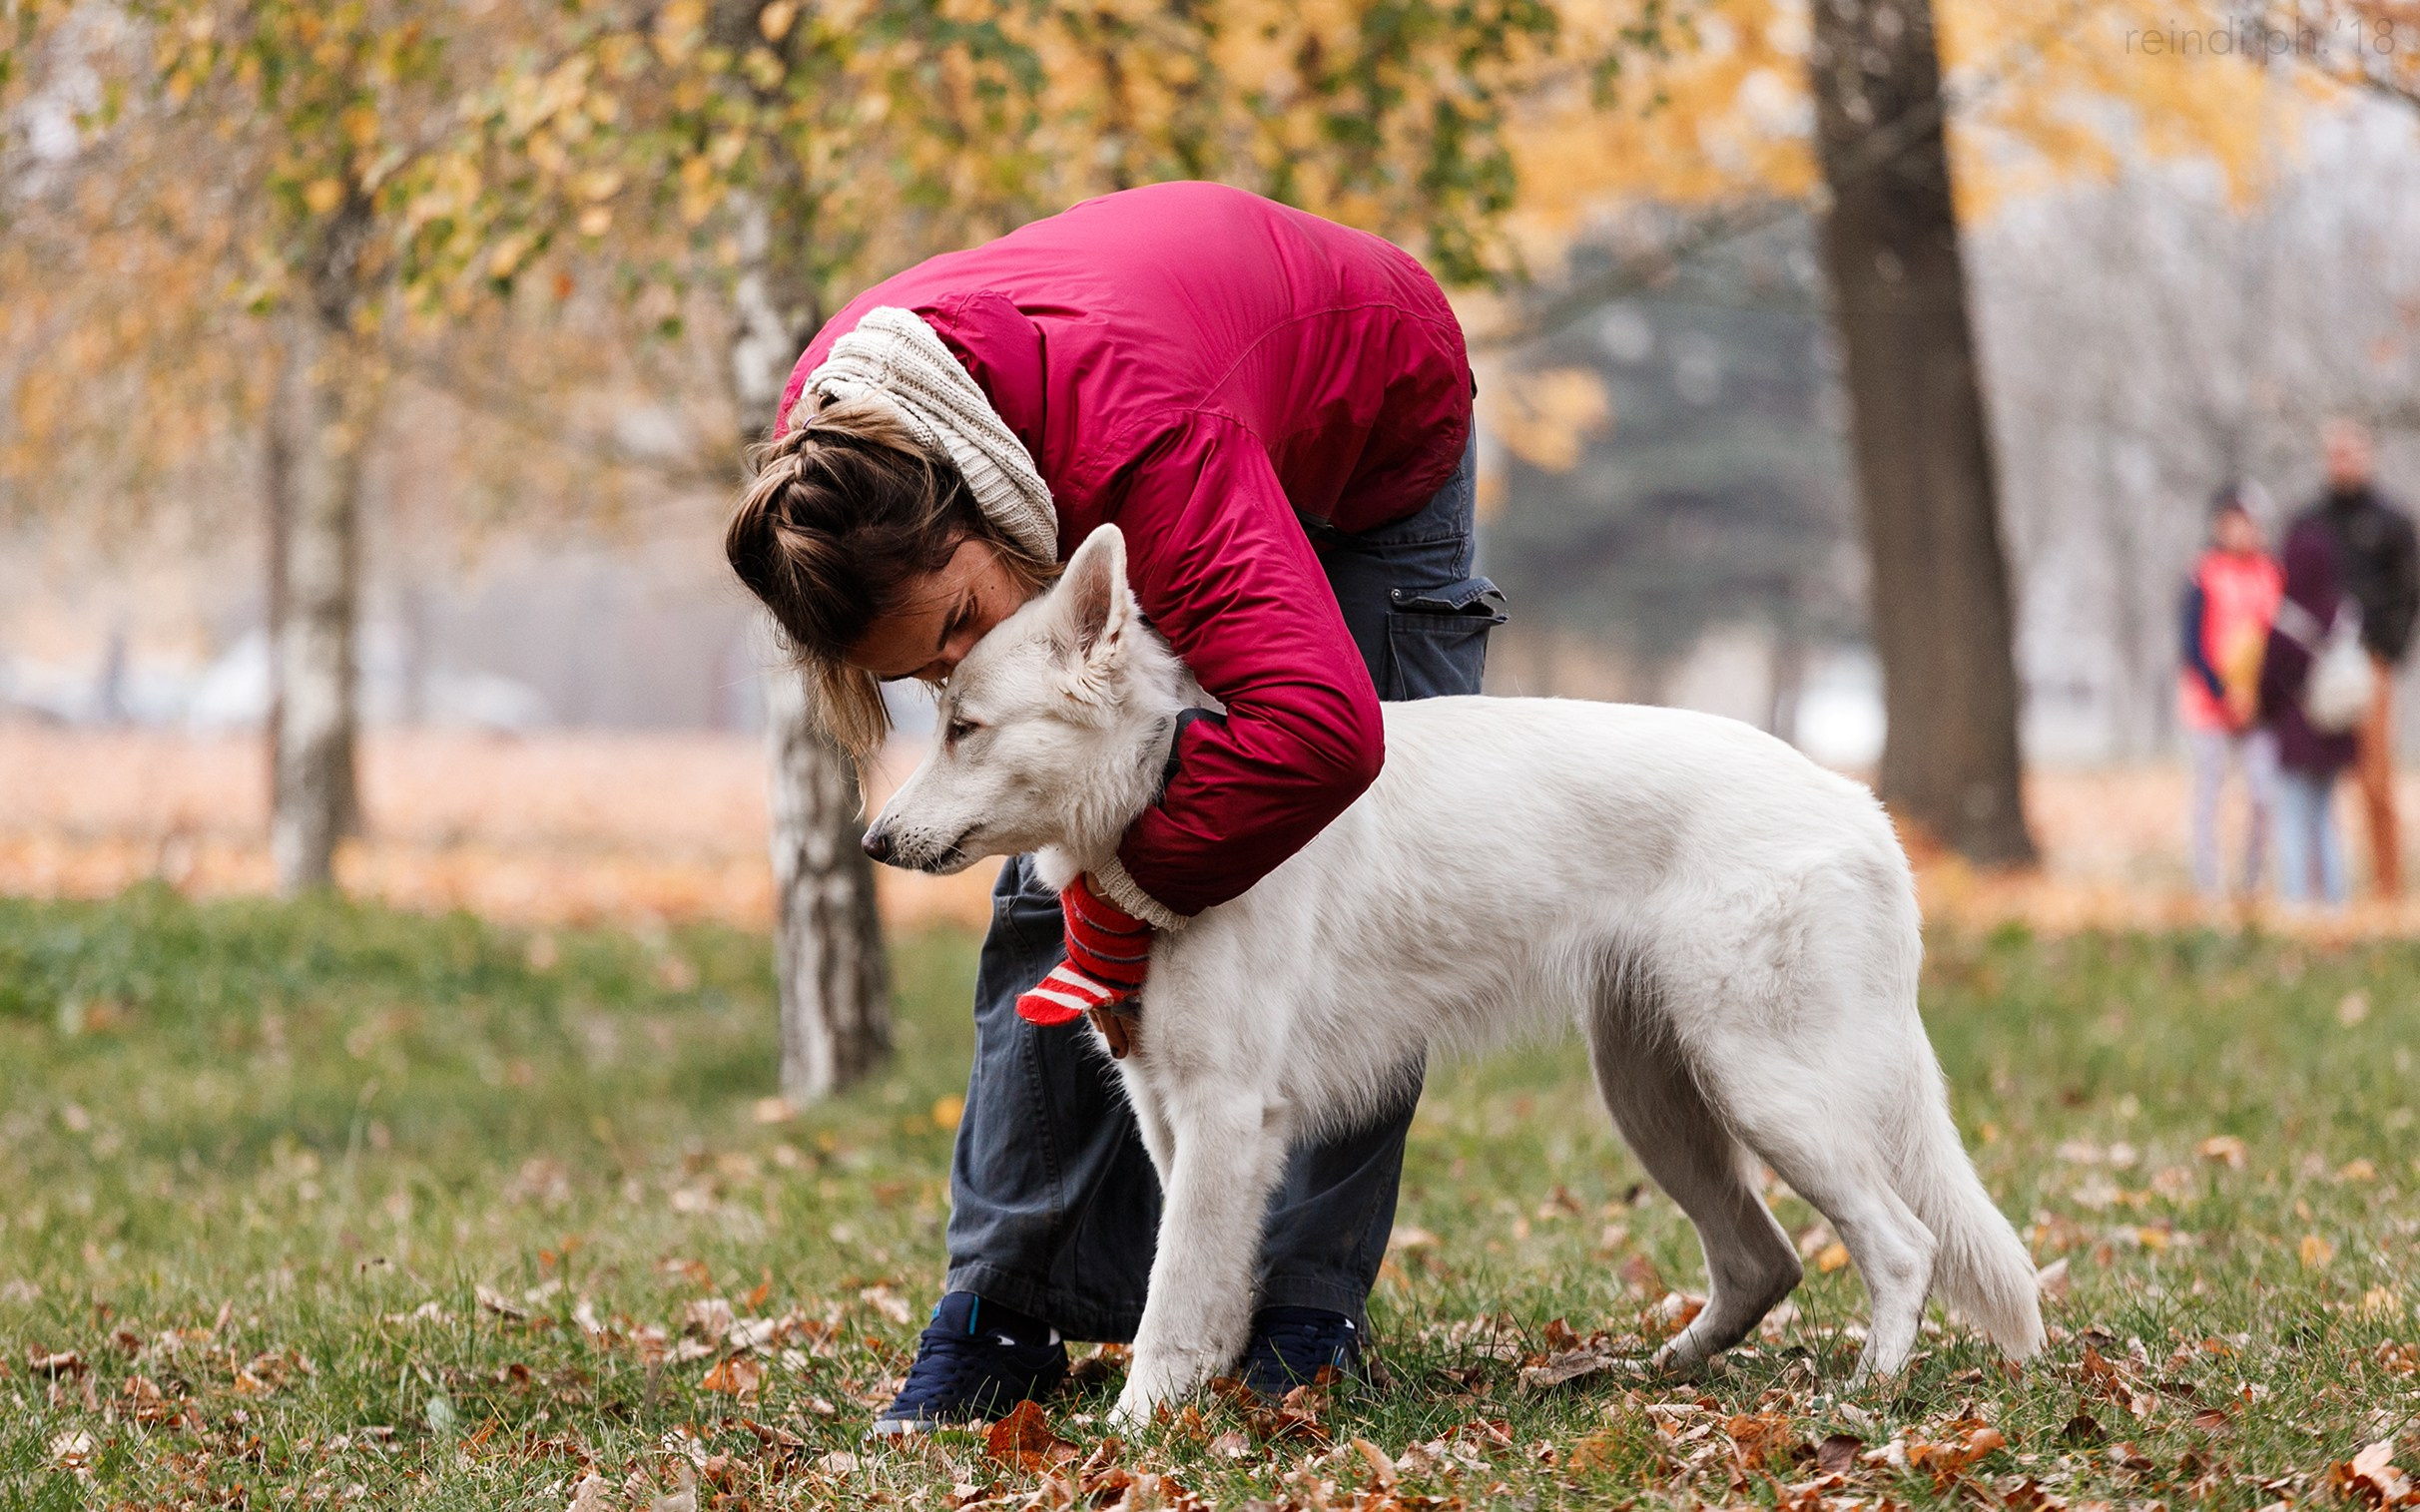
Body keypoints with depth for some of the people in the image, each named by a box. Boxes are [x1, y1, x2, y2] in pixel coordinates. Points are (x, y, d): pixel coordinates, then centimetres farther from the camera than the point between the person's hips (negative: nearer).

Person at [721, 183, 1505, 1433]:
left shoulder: (1140, 431, -51)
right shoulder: (825, 455, -30)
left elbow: (1317, 731, -59)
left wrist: (1125, 899, -44)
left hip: (1370, 429, -5)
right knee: (1050, 889, -5)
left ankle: (1306, 1311, -2)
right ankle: (1011, 1304, -1)